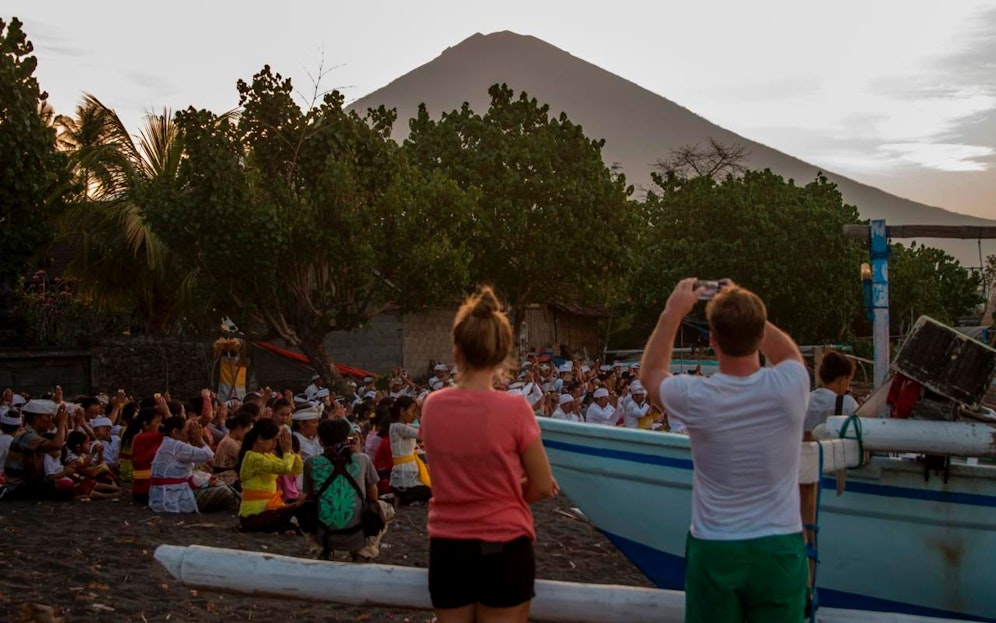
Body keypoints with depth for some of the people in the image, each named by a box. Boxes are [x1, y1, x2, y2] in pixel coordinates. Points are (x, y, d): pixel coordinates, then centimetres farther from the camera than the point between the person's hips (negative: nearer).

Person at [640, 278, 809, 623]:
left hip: (714, 550, 0)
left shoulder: (696, 397, -13)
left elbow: (651, 371, 11)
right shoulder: (787, 387, -12)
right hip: (778, 548, 1)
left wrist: (672, 313, 14)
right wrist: (748, 311, 15)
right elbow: (788, 353, 16)